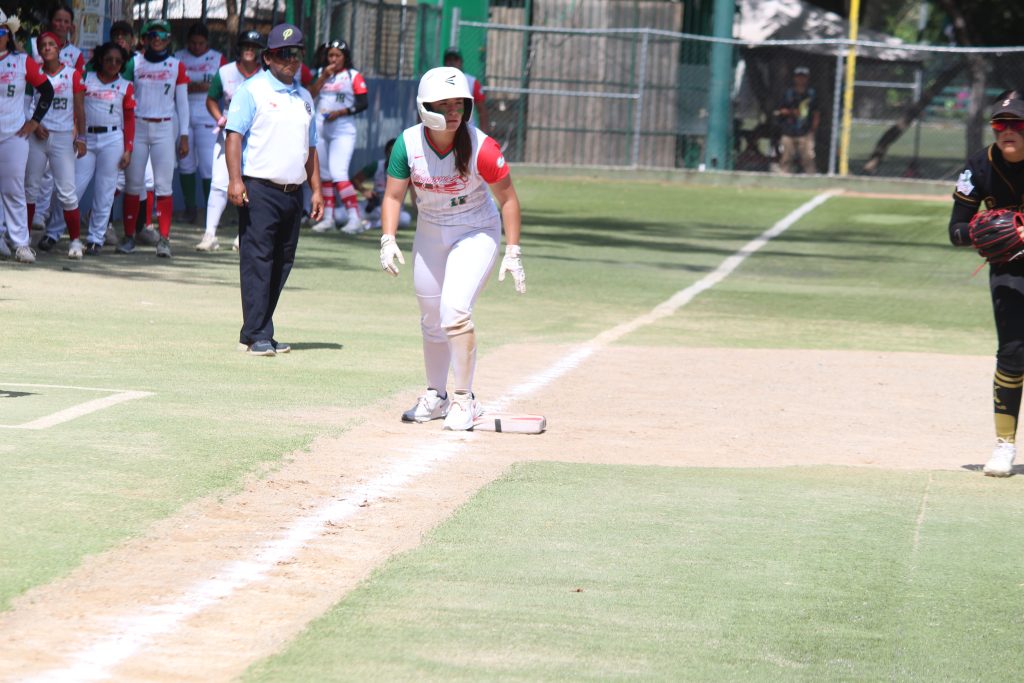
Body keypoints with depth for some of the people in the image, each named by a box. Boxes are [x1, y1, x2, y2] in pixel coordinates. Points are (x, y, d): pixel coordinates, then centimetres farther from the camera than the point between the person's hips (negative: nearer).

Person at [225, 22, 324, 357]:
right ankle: (258, 336, -10)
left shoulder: (304, 98, 19)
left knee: (282, 264, 6)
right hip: (259, 189, -7)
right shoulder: (252, 91, -1)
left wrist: (316, 190, 16)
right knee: (257, 262, -9)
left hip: (293, 193, 7)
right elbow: (234, 134, -9)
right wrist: (235, 180, -20)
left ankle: (254, 332, 12)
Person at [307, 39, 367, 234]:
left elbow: (362, 104, -8)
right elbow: (310, 95, -1)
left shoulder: (353, 76, -2)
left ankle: (354, 218, -17)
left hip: (343, 131, -6)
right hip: (320, 130, 6)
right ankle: (328, 217, 19)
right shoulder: (322, 74, 12)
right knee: (324, 174, 10)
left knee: (338, 174, -18)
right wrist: (324, 76, -10)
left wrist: (340, 112, -18)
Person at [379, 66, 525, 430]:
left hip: (477, 232, -4)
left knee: (454, 309, -22)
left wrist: (513, 252, -16)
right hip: (430, 233, 4)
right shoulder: (408, 144, -16)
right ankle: (436, 397, 31)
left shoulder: (481, 147, -24)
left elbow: (507, 198, -14)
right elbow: (393, 195, -7)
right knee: (431, 320, 12)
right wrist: (388, 240, -21)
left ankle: (463, 399, -9)